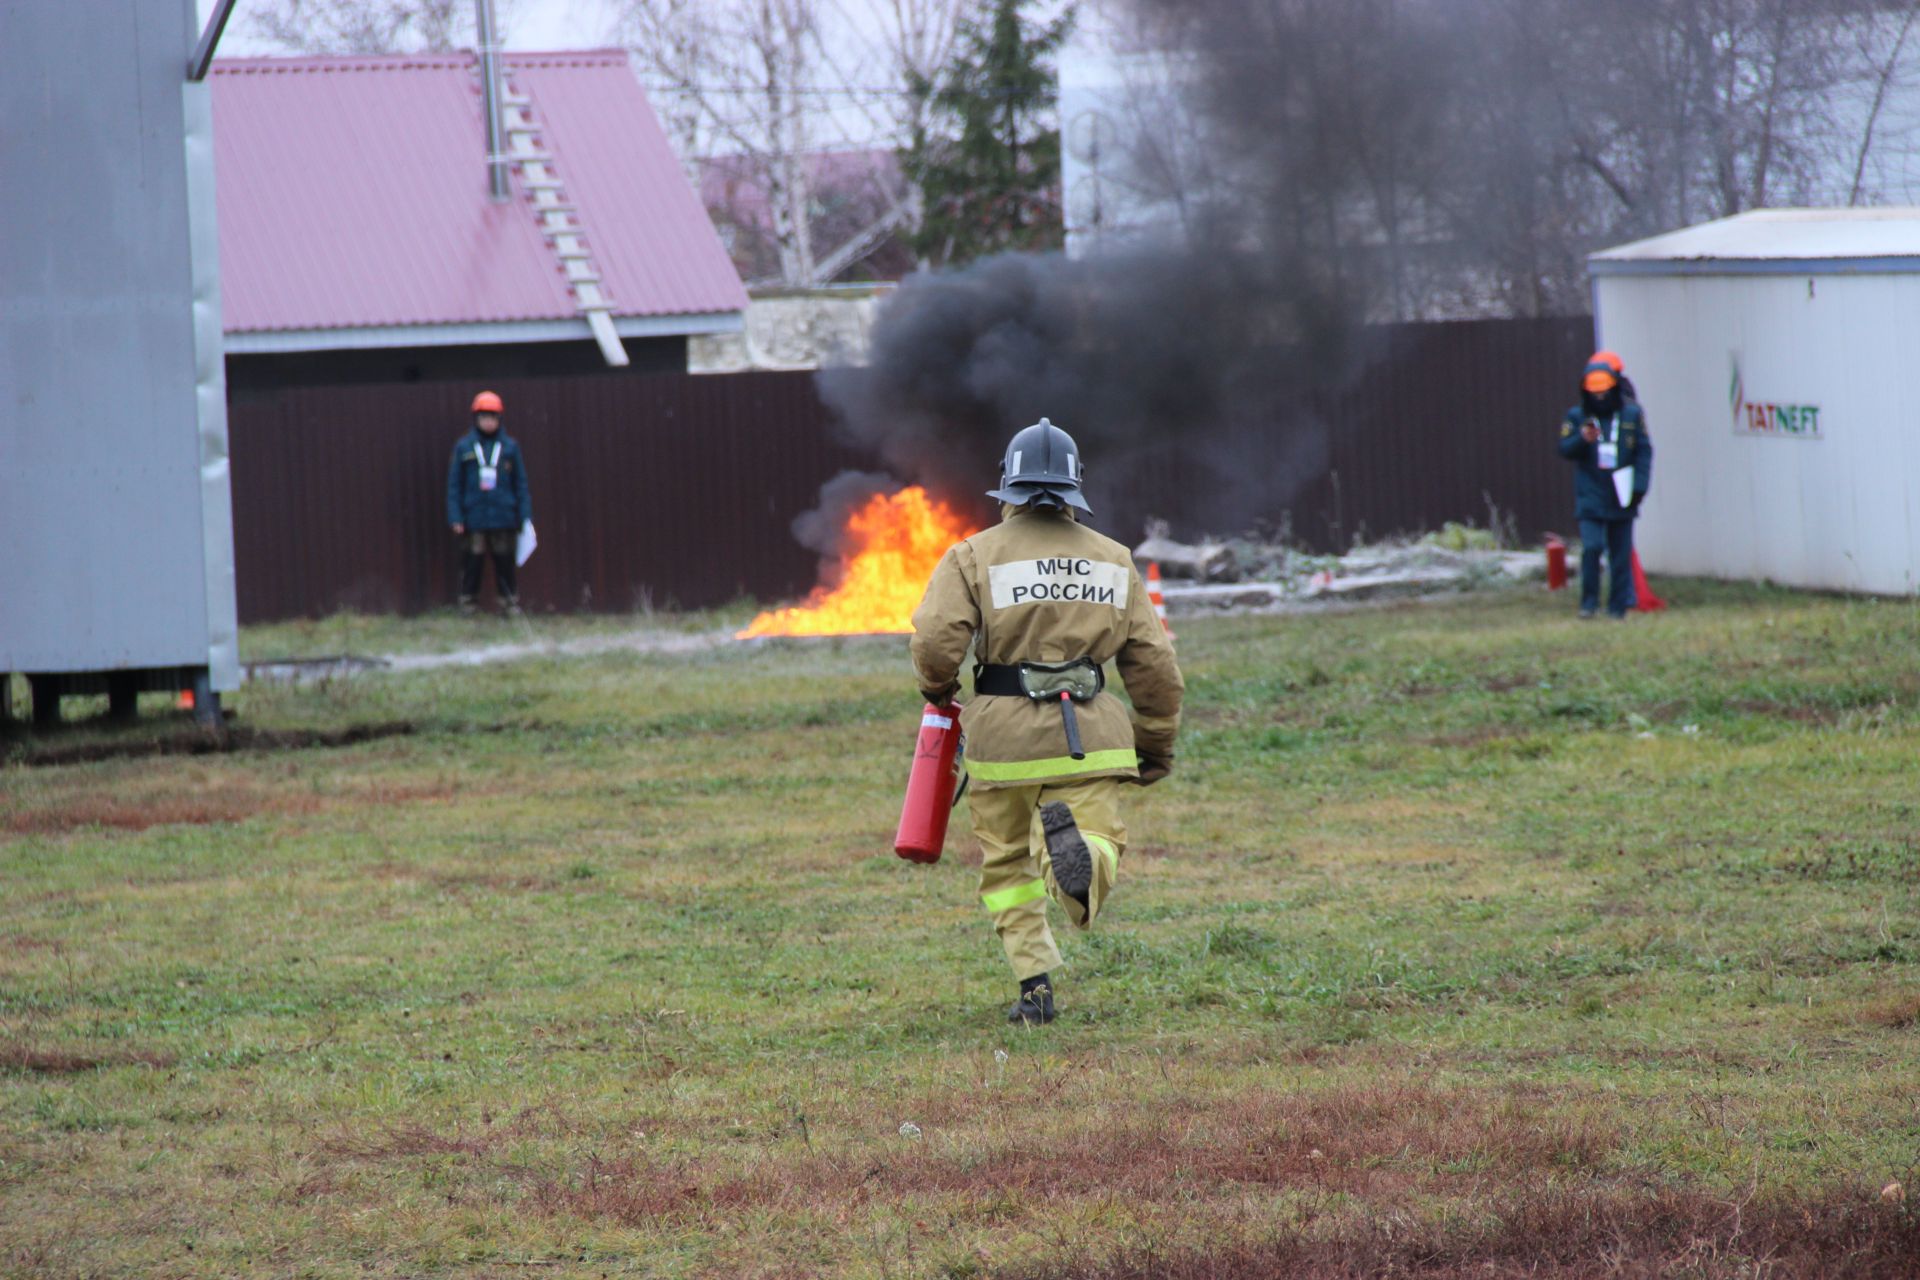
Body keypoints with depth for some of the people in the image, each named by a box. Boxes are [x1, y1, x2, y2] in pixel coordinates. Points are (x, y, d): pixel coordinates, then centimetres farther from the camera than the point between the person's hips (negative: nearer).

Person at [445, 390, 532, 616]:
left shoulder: (510, 447, 4)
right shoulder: (464, 447, 2)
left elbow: (521, 483, 8)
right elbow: (454, 484, 3)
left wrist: (525, 515, 3)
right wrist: (455, 517, -3)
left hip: (504, 519, 0)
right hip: (473, 519, 0)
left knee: (505, 563, 3)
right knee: (472, 563, 2)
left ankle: (510, 603, 10)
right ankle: (468, 604, 10)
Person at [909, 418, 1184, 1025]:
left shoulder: (974, 556, -1)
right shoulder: (1112, 560, 10)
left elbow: (936, 640, -13)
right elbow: (1153, 662, 10)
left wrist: (938, 692, 9)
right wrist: (1157, 745, 19)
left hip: (1004, 731, -1)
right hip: (1090, 735, 1)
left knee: (1007, 864, 15)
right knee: (1099, 847, -3)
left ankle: (1035, 985, 7)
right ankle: (1075, 844, -39)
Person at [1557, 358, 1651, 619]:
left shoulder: (1632, 414, 5)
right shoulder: (1576, 416, 4)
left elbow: (1644, 451, 5)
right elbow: (1565, 449, -1)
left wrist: (1639, 486, -3)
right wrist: (1582, 439, -22)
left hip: (1621, 499, 1)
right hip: (1590, 497, -1)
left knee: (1621, 554, 4)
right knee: (1591, 548, -16)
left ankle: (1618, 607, 13)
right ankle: (1589, 602, -5)